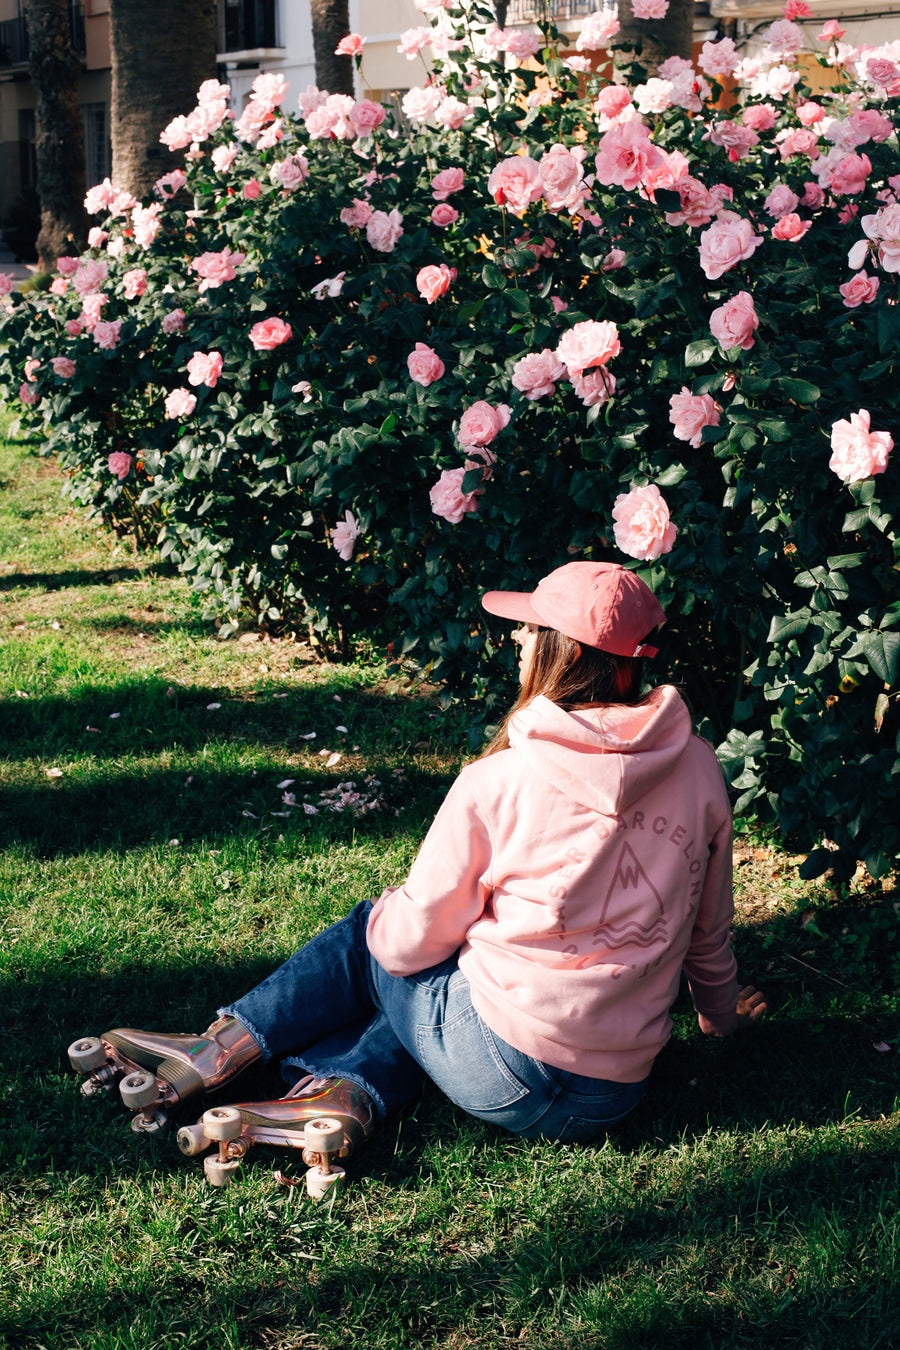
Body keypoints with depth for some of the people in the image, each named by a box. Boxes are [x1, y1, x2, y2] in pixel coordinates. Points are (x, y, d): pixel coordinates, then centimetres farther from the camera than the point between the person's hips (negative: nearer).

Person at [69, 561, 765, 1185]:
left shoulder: (498, 781, -13)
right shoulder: (698, 766, -2)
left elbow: (415, 939, -3)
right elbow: (710, 929, 12)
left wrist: (387, 916, 21)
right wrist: (721, 1011, 33)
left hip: (510, 1074, -5)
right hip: (616, 1097, 5)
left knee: (374, 936, 21)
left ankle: (222, 1052, 21)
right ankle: (351, 1094, 3)